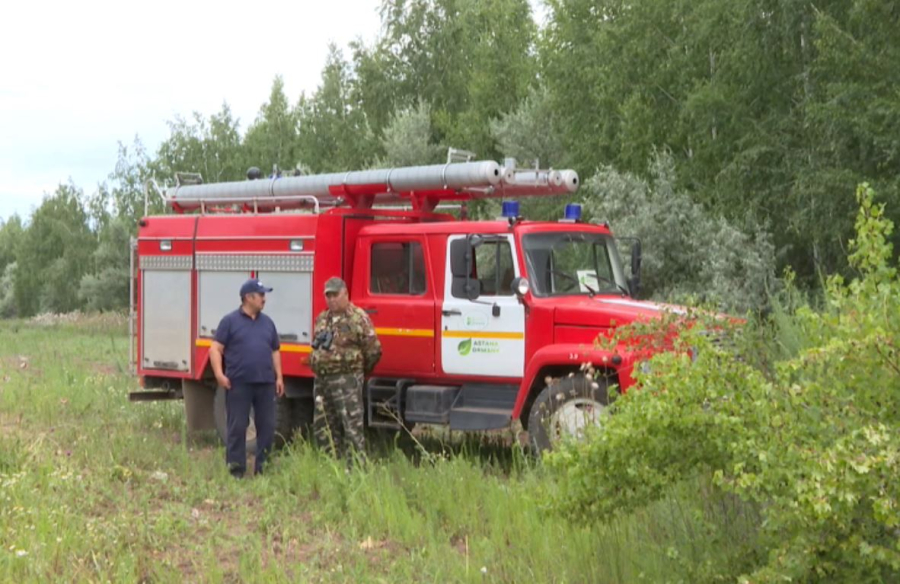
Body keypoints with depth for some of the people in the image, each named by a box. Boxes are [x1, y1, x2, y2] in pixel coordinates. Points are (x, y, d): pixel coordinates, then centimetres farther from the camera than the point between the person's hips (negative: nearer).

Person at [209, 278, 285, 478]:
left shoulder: (267, 322, 16)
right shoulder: (230, 321, 0)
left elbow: (275, 351, 20)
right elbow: (216, 349, -3)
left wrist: (279, 377, 13)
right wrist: (219, 374, -14)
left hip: (265, 383, 5)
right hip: (238, 384, -5)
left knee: (267, 426, 6)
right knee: (237, 427, -2)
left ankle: (263, 468, 15)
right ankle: (236, 470, 3)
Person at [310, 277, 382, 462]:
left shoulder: (358, 318, -7)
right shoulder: (322, 319, 17)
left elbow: (373, 350, -6)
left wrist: (359, 370, 6)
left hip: (347, 381, -8)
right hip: (321, 380, 8)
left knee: (352, 426, -10)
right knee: (323, 428, 10)